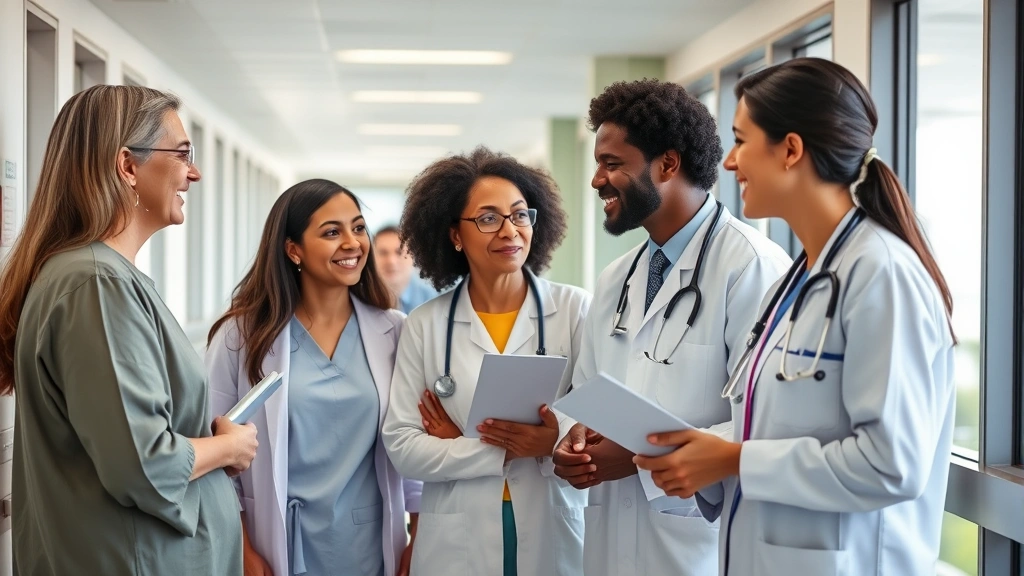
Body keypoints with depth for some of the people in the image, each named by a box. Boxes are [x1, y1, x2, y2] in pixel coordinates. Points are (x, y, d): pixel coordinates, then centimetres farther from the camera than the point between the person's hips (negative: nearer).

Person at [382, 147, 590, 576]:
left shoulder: (575, 310, -4)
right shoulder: (425, 326, 0)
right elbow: (402, 447, -5)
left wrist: (557, 442, -23)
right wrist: (499, 452, -16)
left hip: (554, 538, 0)